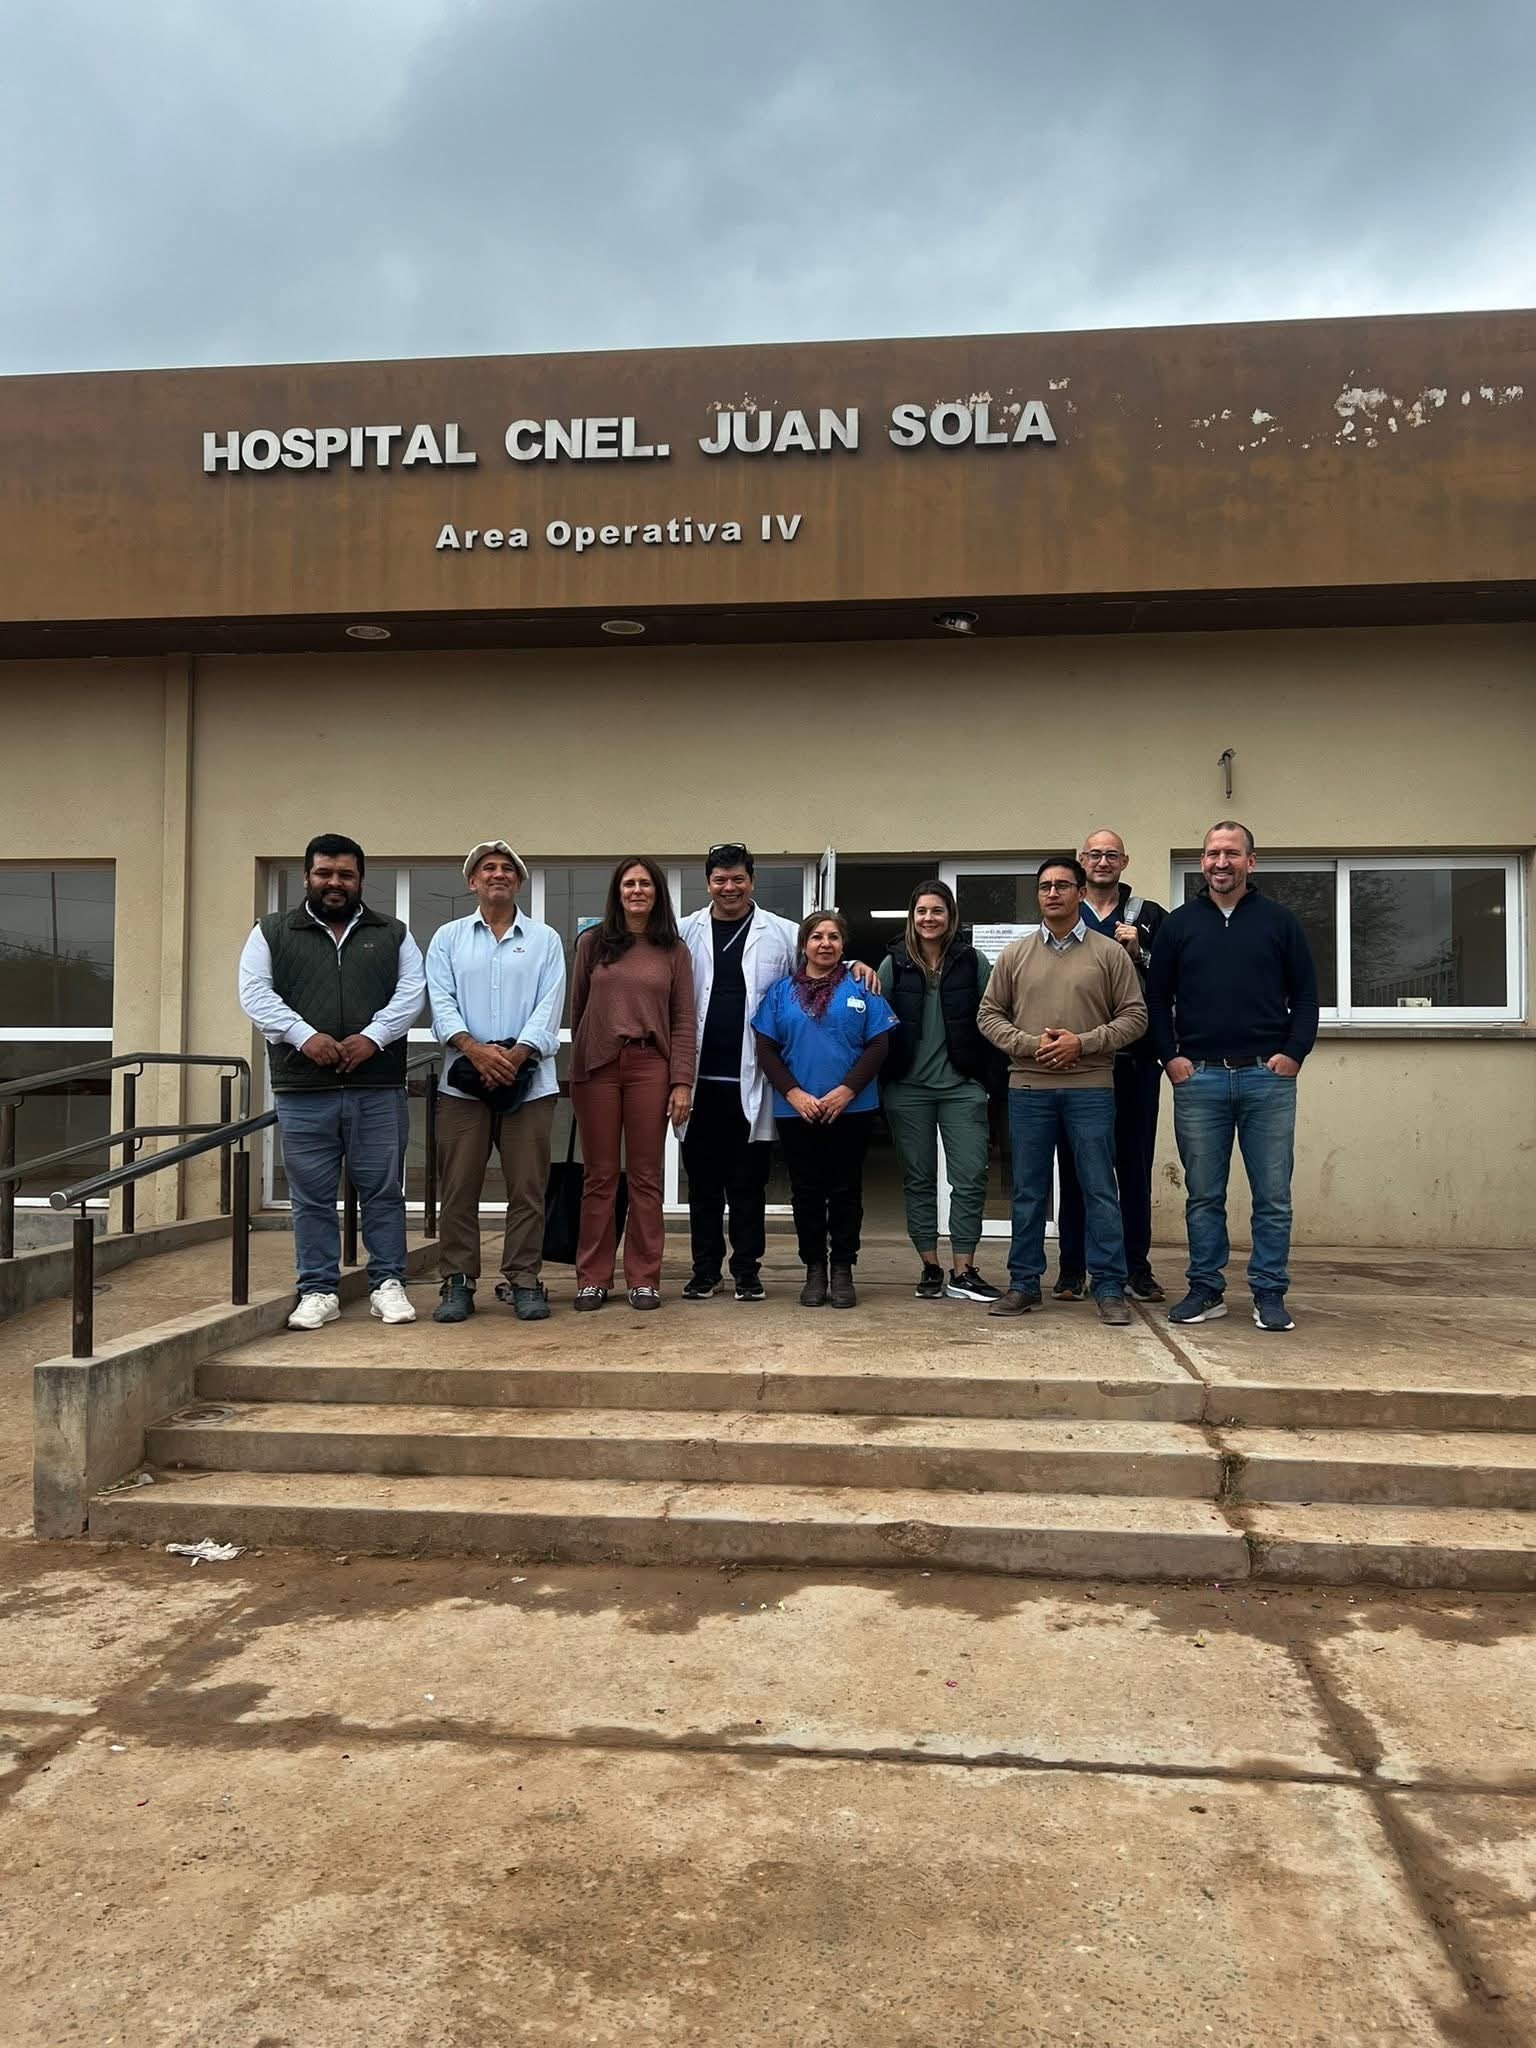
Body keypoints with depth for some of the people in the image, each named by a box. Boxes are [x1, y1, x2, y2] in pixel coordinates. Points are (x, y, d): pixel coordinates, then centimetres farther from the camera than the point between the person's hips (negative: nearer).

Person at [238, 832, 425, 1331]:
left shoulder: (392, 934, 12)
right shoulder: (272, 932, 10)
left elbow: (410, 992, 2)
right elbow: (255, 994, 0)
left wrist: (372, 1037, -14)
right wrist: (304, 1036, -15)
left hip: (379, 1088, 0)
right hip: (302, 1091, 0)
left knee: (383, 1191, 4)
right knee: (311, 1196, 5)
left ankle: (388, 1284, 14)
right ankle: (319, 1291, 14)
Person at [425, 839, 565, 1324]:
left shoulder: (544, 939, 10)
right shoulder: (448, 938, 12)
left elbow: (549, 1007, 0)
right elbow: (441, 1003, 1)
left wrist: (517, 1053, -15)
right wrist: (474, 1049, -16)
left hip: (530, 1080, 0)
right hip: (462, 1082, 1)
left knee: (527, 1187, 1)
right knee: (458, 1187, 2)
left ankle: (522, 1280, 10)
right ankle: (457, 1281, 10)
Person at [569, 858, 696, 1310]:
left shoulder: (673, 951, 8)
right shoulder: (592, 943, 8)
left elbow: (683, 1021, 5)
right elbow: (577, 1009, 12)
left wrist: (682, 1082, -3)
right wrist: (578, 1065, 8)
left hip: (650, 1064, 0)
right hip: (597, 1064, 0)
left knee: (645, 1176, 3)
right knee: (599, 1176, 4)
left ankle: (643, 1278, 10)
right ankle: (593, 1278, 10)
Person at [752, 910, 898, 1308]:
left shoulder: (862, 989, 4)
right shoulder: (781, 991, 7)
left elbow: (878, 1045, -2)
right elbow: (766, 1049, 3)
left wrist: (846, 1090, -13)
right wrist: (794, 1093, -10)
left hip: (851, 1109, -1)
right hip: (796, 1111, 1)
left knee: (846, 1190, 5)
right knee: (806, 1192, 6)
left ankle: (843, 1271, 14)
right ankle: (814, 1270, 17)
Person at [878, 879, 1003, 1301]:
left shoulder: (973, 962, 2)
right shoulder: (893, 965, 4)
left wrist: (984, 1072, -2)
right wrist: (884, 1077, 0)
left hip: (962, 1087, -1)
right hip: (907, 1088, 1)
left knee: (970, 1179, -4)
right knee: (918, 1179, 7)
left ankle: (962, 1273, 4)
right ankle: (930, 1268, 17)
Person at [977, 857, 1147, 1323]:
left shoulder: (1109, 953, 3)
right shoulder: (1014, 954, 8)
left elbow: (1134, 1017, 1)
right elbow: (989, 1014, 8)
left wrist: (1083, 1043, -12)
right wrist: (1028, 1045, -8)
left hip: (1090, 1088, -2)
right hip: (1028, 1088, 2)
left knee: (1099, 1190, 1)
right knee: (1027, 1191, 9)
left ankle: (1109, 1289, 8)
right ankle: (1023, 1284, 18)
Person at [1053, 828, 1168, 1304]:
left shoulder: (1148, 916, 9)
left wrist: (1139, 954, -11)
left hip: (1133, 1058, 1)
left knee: (1135, 1165, 6)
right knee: (1074, 1164, 4)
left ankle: (1137, 1266, 14)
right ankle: (1072, 1268, 11)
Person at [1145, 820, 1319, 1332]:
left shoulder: (1279, 921, 7)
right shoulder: (1180, 924, 9)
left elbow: (1305, 994, 8)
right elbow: (1157, 997, 11)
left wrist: (1294, 1052, -4)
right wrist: (1169, 1056, 0)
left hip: (1267, 1077, -1)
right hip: (1198, 1078, 1)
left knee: (1273, 1195, 2)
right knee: (1203, 1194, 6)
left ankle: (1269, 1294, 11)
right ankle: (1206, 1290, 15)